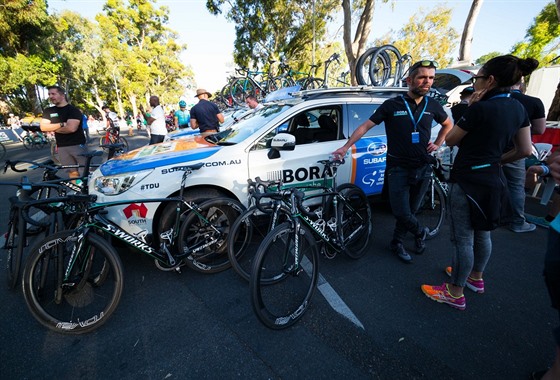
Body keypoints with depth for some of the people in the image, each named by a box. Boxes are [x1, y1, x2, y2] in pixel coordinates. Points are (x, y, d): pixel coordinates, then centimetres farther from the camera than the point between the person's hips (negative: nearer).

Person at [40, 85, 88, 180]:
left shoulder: (73, 110, -5)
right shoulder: (48, 111, 12)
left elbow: (71, 128, -17)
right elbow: (43, 127, 2)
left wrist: (53, 128, -2)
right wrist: (61, 124, -11)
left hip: (78, 145, -5)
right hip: (62, 147, 5)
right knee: (72, 172, 5)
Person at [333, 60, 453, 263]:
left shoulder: (432, 105, 6)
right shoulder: (392, 105, -5)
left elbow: (448, 124, 25)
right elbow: (365, 126, -6)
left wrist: (437, 144, 10)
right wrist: (346, 146, -14)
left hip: (422, 169, 4)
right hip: (398, 169, -3)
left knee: (411, 210, 11)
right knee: (402, 213, -6)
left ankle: (397, 243, 32)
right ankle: (420, 232, 28)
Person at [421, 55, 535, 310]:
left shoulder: (480, 108, -19)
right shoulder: (518, 109, 7)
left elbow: (450, 140, -8)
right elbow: (524, 150, 9)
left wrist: (470, 108, -5)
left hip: (468, 181, -9)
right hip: (493, 180, 9)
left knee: (462, 238, 1)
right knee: (482, 233, 22)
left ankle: (455, 294, 15)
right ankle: (475, 277, 42)